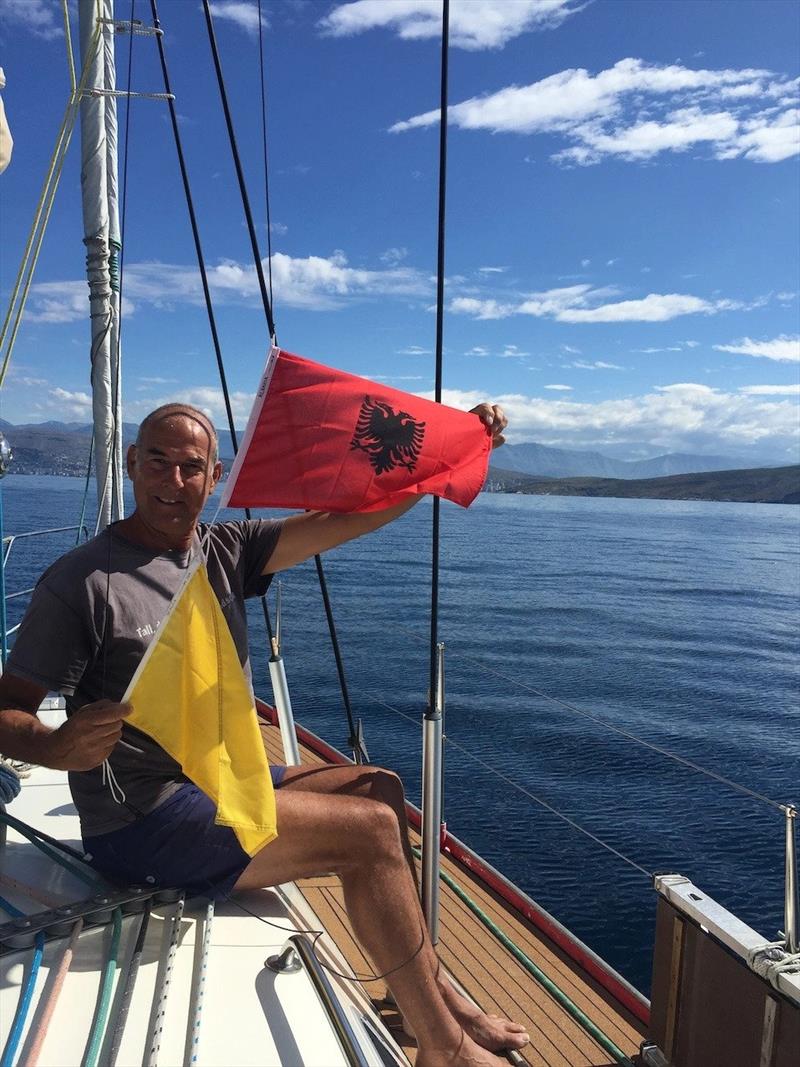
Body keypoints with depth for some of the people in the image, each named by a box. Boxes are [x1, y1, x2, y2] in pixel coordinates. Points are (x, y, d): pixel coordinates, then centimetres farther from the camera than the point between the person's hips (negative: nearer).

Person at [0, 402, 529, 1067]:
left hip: (229, 783, 8)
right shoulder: (82, 580, -13)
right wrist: (56, 748, -35)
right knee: (371, 827, -14)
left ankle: (428, 986, 17)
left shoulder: (226, 550, 4)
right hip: (143, 820, -8)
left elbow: (348, 517, -3)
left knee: (379, 786, 9)